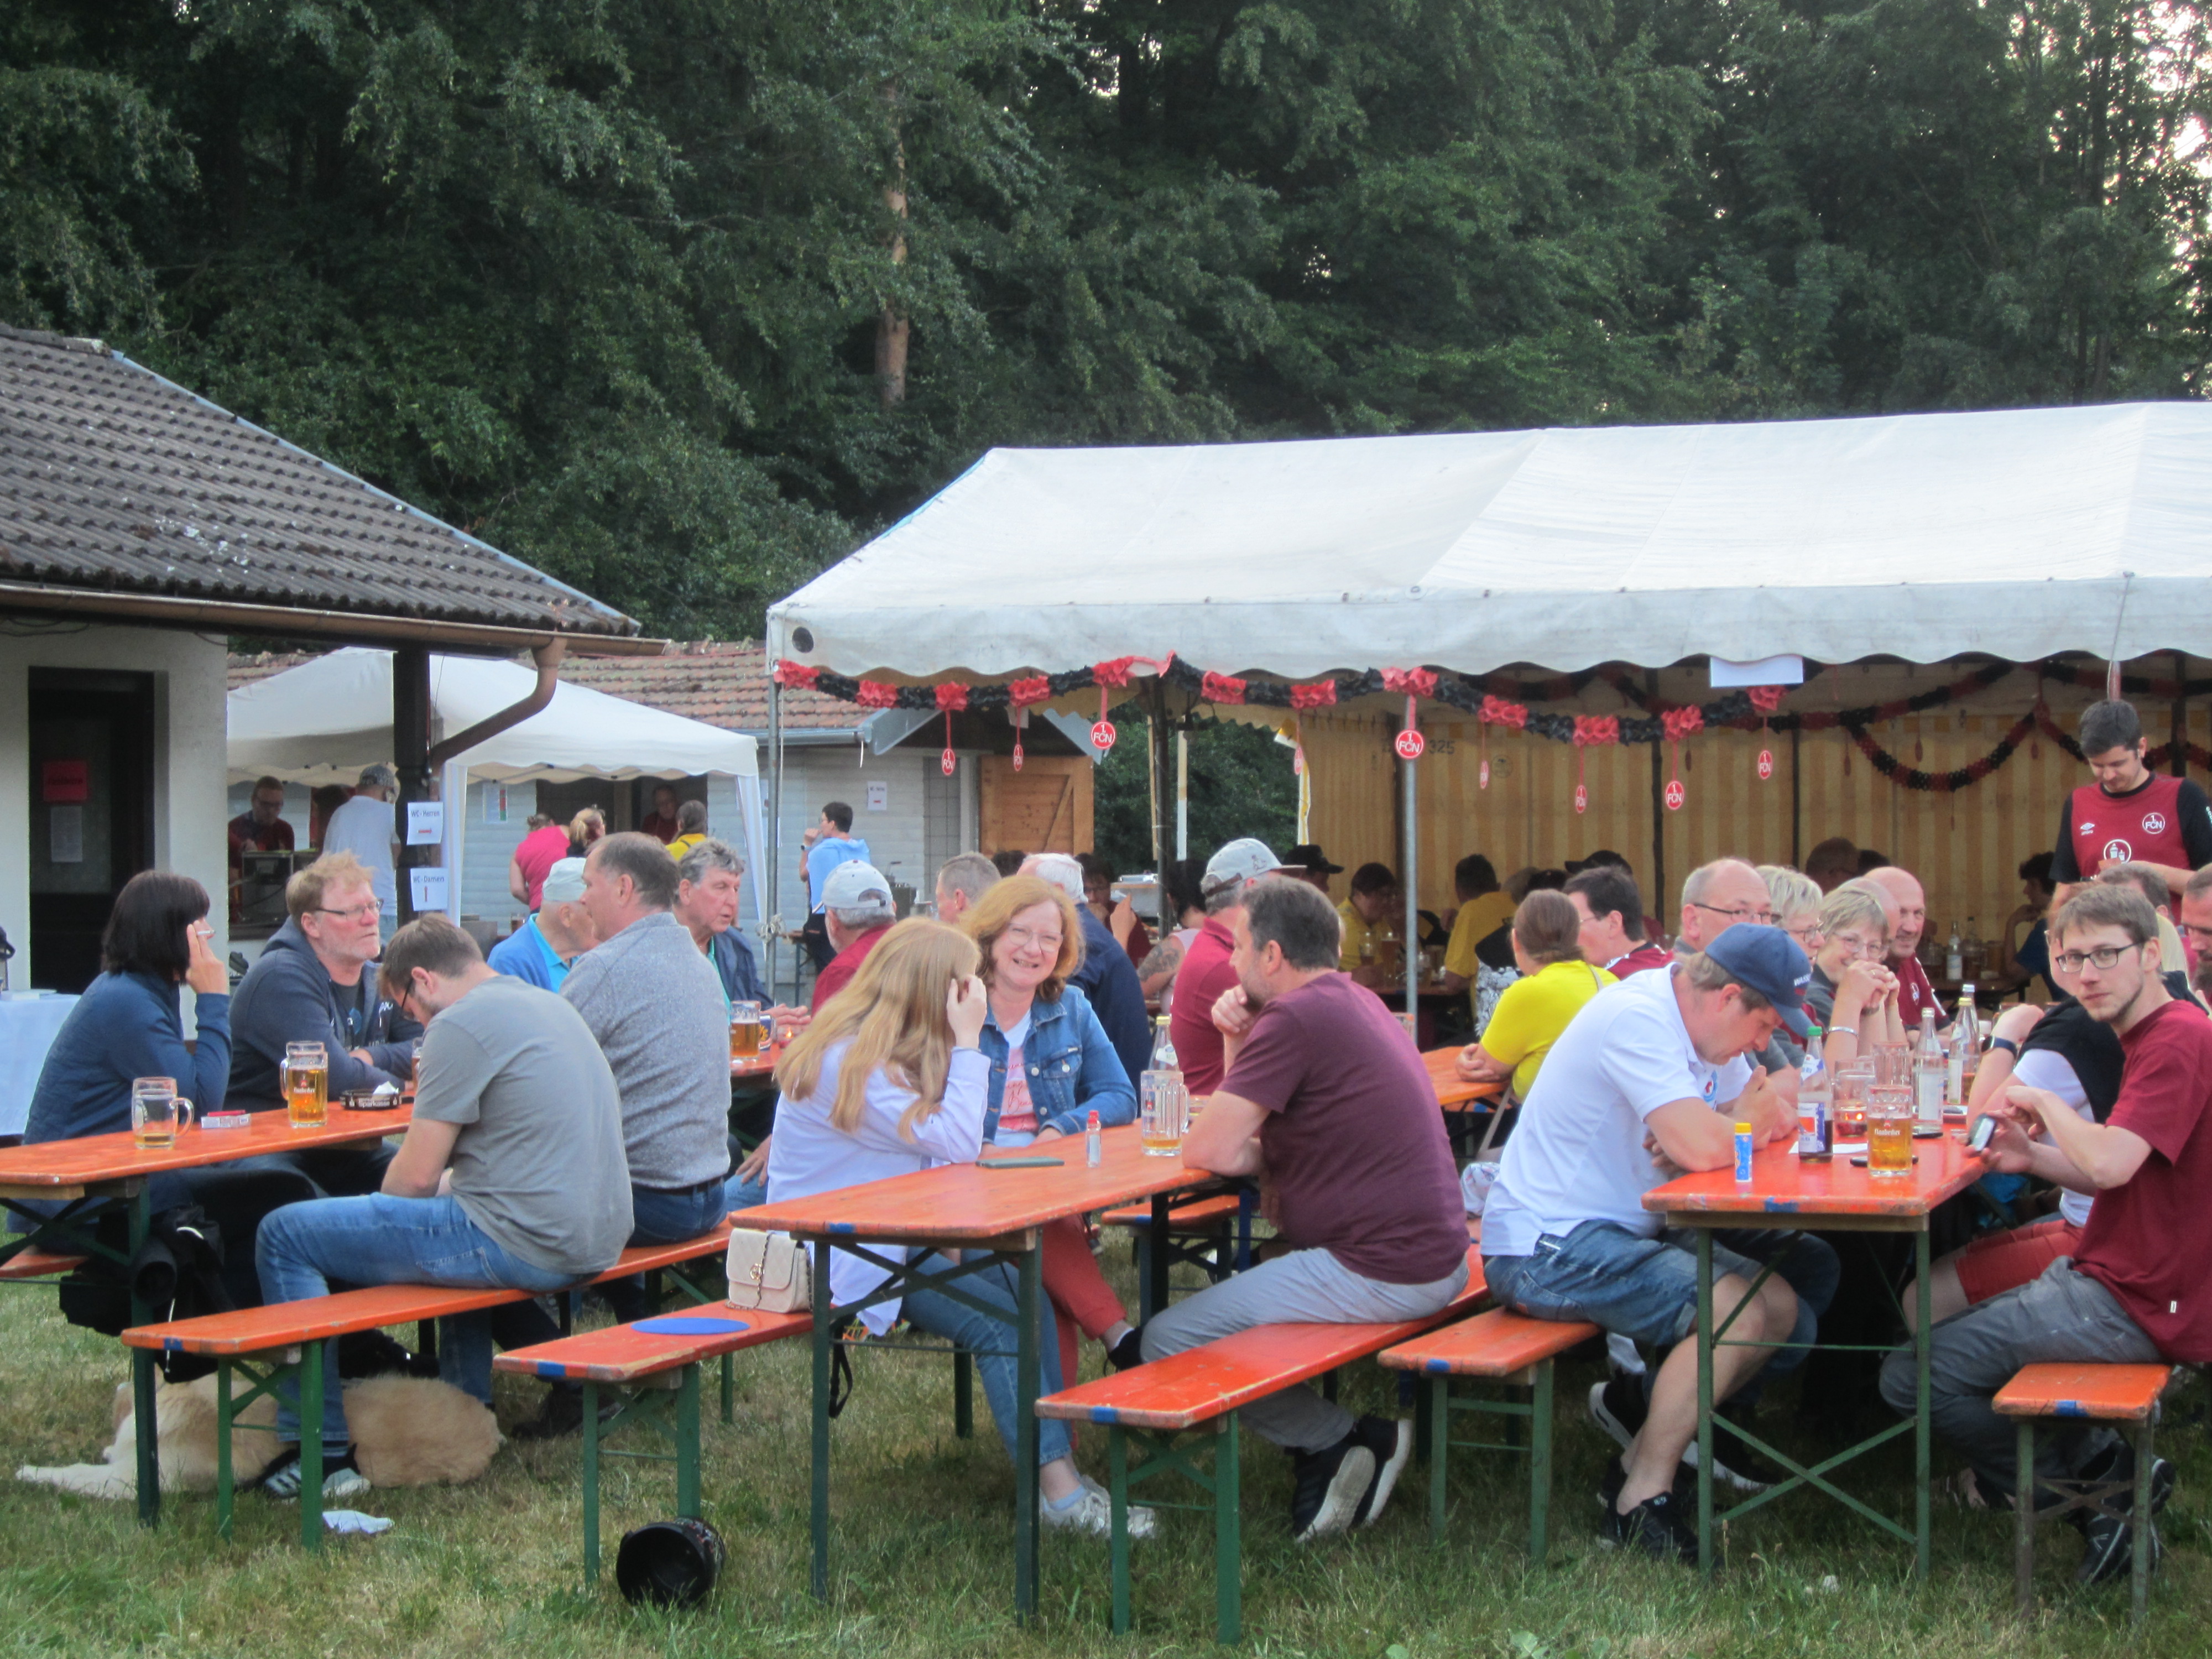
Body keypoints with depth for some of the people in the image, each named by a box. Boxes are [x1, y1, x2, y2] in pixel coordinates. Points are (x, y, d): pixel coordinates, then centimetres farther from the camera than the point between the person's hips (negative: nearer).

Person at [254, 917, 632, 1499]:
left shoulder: (461, 1025, -11)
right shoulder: (550, 1005, 17)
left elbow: (416, 1175, -9)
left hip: (530, 1244, -9)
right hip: (598, 1237, 9)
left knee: (286, 1236, 0)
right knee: (454, 1206, 41)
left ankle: (321, 1451, 3)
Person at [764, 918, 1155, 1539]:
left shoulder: (874, 1049, 9)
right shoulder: (850, 1063, -21)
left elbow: (950, 1144, 8)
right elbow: (958, 1143, -22)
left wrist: (962, 1045, -3)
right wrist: (968, 1042, -16)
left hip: (886, 1232, 9)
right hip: (832, 1253, -9)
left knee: (1027, 1294, -11)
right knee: (995, 1320, -22)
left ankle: (1057, 1465, -14)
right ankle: (1060, 1493, -19)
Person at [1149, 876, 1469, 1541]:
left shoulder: (1295, 1019, -15)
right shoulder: (1356, 1001, 16)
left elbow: (1209, 1151, -18)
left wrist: (1257, 1155, 2)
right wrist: (1238, 1046, 5)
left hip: (1379, 1273, -11)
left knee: (1168, 1340, -10)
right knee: (1227, 1282, 25)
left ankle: (1338, 1440, 2)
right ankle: (1334, 1443, 14)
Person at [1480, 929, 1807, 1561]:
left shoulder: (1698, 1020, 10)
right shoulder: (1637, 1018, -22)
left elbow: (1781, 1119, 9)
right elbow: (1704, 1147, -31)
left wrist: (1711, 1132, -12)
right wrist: (1746, 1124, -7)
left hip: (1622, 1233, 10)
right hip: (1545, 1244, -10)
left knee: (1779, 1307, 2)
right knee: (1736, 1307, -23)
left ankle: (1647, 1447, 12)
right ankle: (1643, 1500, -11)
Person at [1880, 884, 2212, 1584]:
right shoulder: (2154, 1038, 14)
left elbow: (2111, 1164, -30)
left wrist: (2046, 1103, -12)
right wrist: (2035, 1155, 0)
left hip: (2134, 1303, -11)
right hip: (2115, 1281, 11)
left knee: (1912, 1376, -10)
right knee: (1939, 1329, 22)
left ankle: (2099, 1487, 2)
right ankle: (2106, 1467, 11)